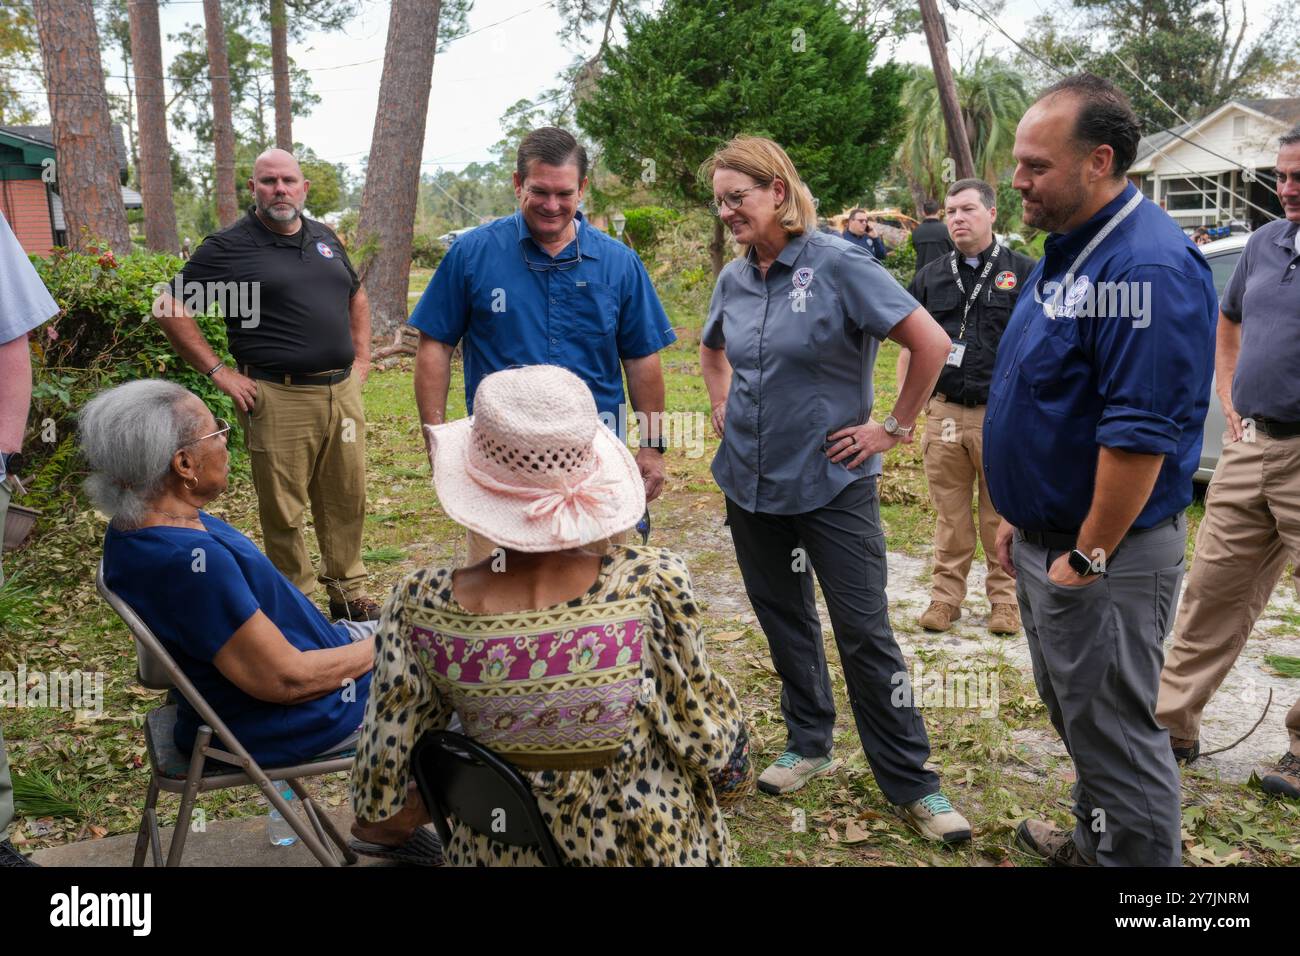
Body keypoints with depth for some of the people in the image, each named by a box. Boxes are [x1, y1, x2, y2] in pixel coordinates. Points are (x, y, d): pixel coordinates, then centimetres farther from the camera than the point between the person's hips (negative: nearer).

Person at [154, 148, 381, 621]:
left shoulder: (325, 238, 14)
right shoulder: (229, 246, -4)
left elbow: (357, 297, 28)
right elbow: (170, 308, -6)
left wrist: (361, 358, 17)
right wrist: (220, 373, -9)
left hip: (342, 391, 5)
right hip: (279, 399, -5)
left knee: (347, 499, 12)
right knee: (284, 511, 3)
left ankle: (349, 593, 26)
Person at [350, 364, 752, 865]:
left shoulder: (419, 606, -22)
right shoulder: (653, 584, -29)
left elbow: (382, 799, -12)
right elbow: (708, 742, -16)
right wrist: (732, 776, 6)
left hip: (505, 850, 4)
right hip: (654, 840, -3)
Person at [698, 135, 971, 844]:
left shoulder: (838, 264, -13)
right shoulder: (734, 278, 6)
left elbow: (930, 342, -14)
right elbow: (711, 351, 26)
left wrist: (895, 428, -11)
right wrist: (724, 411, 12)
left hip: (832, 483, -6)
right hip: (751, 480, 6)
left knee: (864, 634, -2)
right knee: (783, 619, 16)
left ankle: (911, 784, 11)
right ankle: (808, 745, 34)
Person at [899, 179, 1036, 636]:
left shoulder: (1022, 272, 2)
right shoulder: (930, 277, 11)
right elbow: (910, 348, 16)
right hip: (944, 413, 2)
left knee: (1002, 516, 6)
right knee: (949, 516, 9)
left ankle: (1004, 597, 20)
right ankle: (946, 595, 20)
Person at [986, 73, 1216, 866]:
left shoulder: (1148, 266, -23)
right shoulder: (1069, 250, 9)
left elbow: (1141, 434, -26)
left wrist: (1087, 557, -20)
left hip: (1105, 557, -10)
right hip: (1048, 540, 10)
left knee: (1113, 728, 5)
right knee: (1074, 710, 24)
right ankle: (1095, 843, 44)